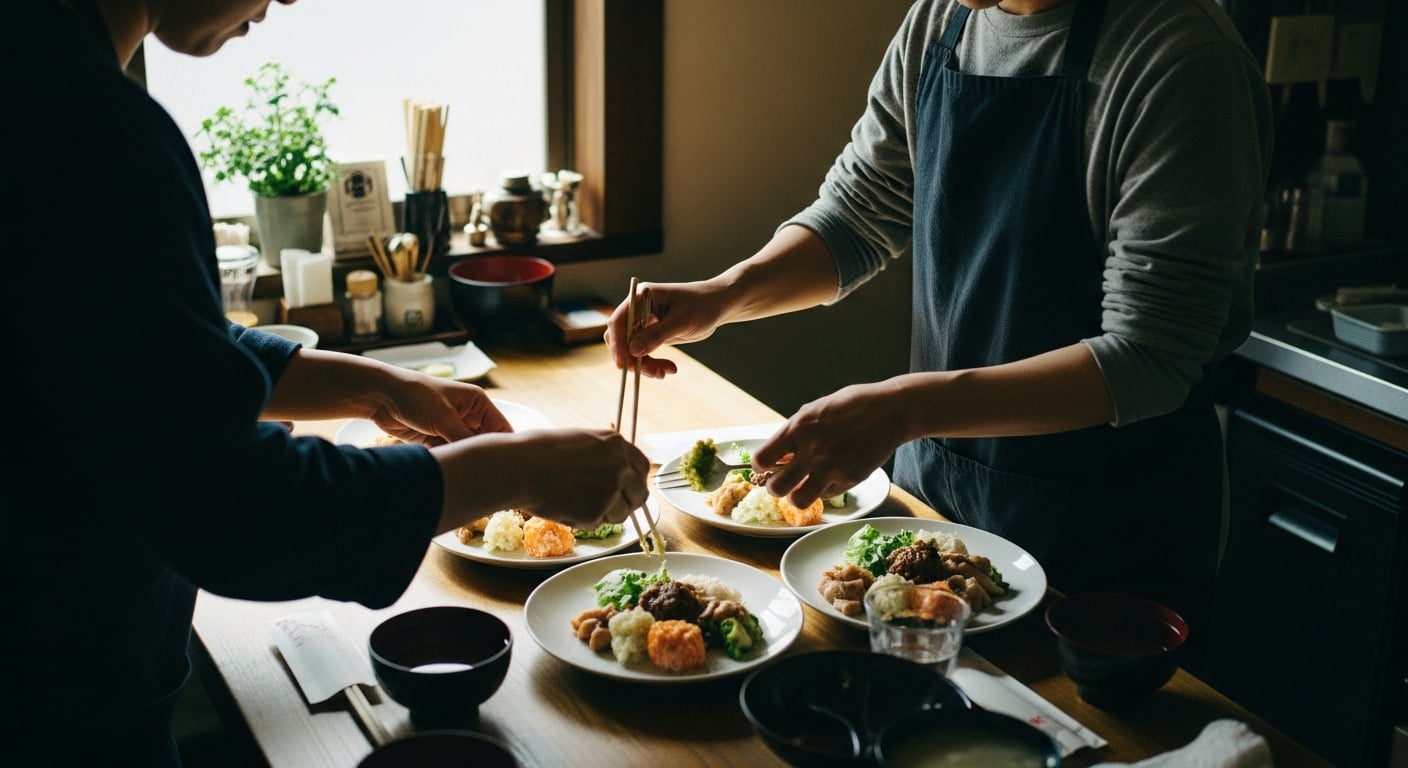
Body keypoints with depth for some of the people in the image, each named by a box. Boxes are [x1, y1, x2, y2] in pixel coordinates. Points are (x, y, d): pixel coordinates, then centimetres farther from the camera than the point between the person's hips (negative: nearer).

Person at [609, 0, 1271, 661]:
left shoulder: (1180, 57, -23)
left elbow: (1149, 358, -26)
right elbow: (858, 215, 9)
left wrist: (908, 408, -34)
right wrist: (724, 295, -9)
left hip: (1104, 513, -6)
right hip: (934, 469, 7)